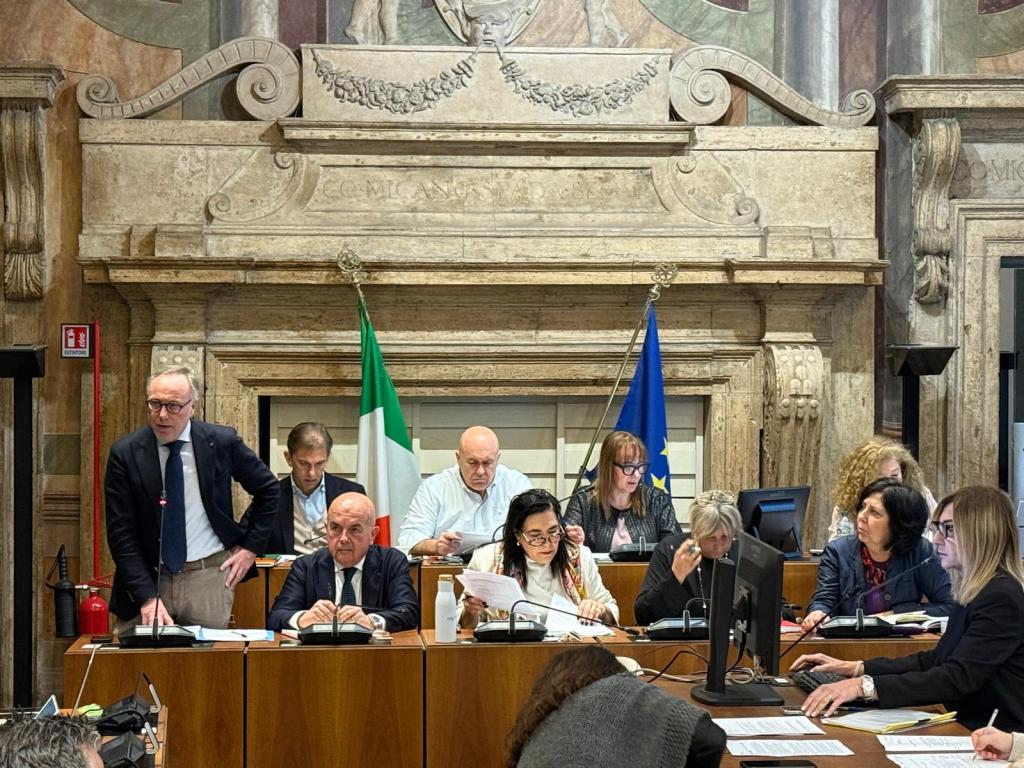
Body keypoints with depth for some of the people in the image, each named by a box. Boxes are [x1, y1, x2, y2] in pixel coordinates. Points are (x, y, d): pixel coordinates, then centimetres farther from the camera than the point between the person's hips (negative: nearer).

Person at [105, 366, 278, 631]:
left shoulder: (222, 442, -4)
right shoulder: (125, 454, -6)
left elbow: (268, 489, 12)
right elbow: (121, 534, -7)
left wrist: (250, 547, 5)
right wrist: (147, 597, -16)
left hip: (209, 578, 0)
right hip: (148, 577, 0)